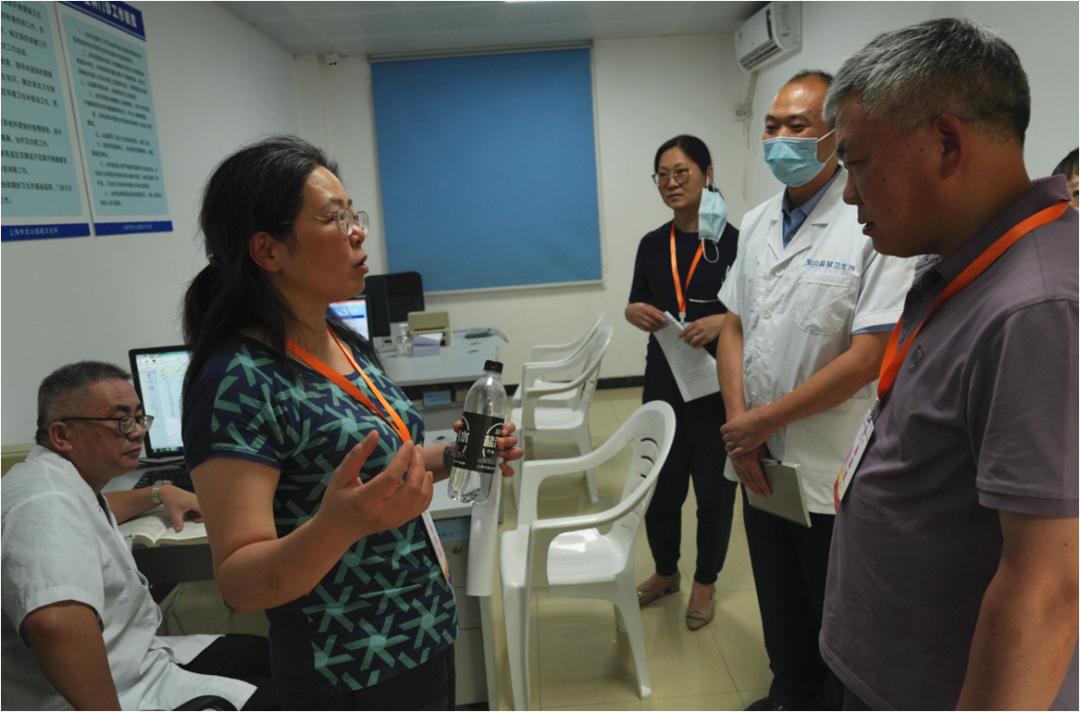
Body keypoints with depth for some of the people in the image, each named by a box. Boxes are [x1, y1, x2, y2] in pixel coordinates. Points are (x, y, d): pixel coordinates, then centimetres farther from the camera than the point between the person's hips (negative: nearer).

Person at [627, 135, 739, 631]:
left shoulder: (733, 240, -9)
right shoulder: (652, 245, 5)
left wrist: (722, 321, -25)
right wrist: (635, 313, -10)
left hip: (717, 384, -4)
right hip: (663, 381, 4)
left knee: (714, 488, 10)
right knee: (660, 483, 13)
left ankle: (705, 582, 31)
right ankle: (665, 571, 36)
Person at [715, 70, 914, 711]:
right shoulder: (757, 223, 6)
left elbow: (870, 356, -20)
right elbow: (734, 328, 7)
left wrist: (766, 419, -14)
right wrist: (739, 422, -6)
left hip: (832, 473, -6)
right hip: (760, 463, 6)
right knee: (780, 609, 25)